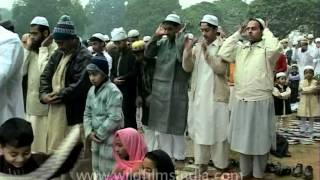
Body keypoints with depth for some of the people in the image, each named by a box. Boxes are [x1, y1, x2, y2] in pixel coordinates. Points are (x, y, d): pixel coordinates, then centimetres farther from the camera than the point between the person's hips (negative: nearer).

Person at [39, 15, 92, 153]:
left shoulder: (84, 57, -13)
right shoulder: (57, 55, 14)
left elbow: (81, 85, -21)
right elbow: (45, 76, 13)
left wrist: (59, 96, -17)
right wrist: (44, 94, -5)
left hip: (73, 111, -8)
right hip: (55, 108, 8)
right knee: (53, 146, 16)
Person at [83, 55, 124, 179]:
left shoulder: (113, 91, -17)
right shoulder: (91, 91, 7)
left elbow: (115, 118, -23)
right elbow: (87, 114, 12)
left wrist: (99, 134, -15)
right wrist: (89, 132, -2)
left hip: (110, 138, -8)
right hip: (96, 138, 8)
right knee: (97, 169, 21)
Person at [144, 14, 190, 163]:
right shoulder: (162, 42, 8)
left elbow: (182, 58, -25)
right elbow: (148, 54, 2)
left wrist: (179, 36, -16)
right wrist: (156, 36, -4)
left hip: (177, 89, -6)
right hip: (159, 88, 6)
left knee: (176, 123, 4)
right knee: (162, 123, 13)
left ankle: (178, 155, 17)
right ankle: (165, 153, 27)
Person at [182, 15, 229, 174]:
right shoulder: (197, 47, 9)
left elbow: (221, 68, -15)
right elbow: (187, 68, 1)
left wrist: (207, 51, -19)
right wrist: (187, 50, -13)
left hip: (216, 96, -4)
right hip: (198, 95, 4)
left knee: (217, 131, 2)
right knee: (200, 130, 9)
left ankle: (221, 165, 13)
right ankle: (202, 163, 20)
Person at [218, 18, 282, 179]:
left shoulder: (266, 49, -5)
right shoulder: (240, 48, 8)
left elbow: (276, 48, -26)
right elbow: (223, 53, -3)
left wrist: (267, 32, -10)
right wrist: (237, 34, 0)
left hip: (261, 102, -4)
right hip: (241, 102, 5)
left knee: (259, 141, 8)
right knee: (243, 140, 15)